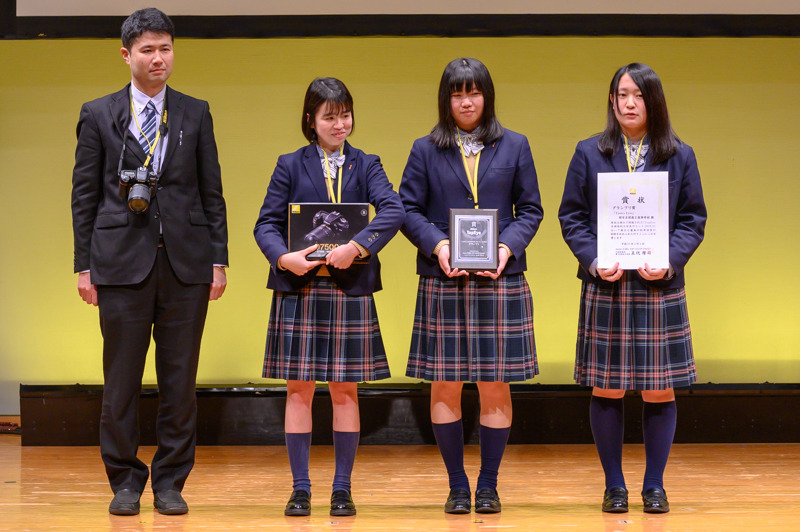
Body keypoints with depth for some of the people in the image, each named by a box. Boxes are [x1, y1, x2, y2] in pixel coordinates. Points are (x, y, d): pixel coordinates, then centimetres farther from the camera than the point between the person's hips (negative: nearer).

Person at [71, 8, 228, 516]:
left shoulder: (196, 113, 10)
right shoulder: (98, 115, 6)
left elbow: (212, 192, 10)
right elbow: (85, 195, 6)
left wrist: (219, 259, 3)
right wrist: (85, 265, 0)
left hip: (185, 264, 1)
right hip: (123, 262, -1)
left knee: (180, 379, 3)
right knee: (122, 381, 2)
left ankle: (171, 483, 12)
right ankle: (125, 482, 12)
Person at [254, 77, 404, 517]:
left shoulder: (365, 166, 7)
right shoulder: (290, 166, 7)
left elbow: (393, 211, -8)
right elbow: (266, 224, 2)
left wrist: (356, 247, -20)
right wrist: (284, 258, -16)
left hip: (350, 290, 0)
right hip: (299, 289, 0)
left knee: (345, 390, 3)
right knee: (299, 390, 1)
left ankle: (342, 489, 10)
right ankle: (300, 489, 8)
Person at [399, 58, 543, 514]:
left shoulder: (514, 147, 9)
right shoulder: (426, 150, 8)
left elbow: (530, 209, 8)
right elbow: (409, 210, 4)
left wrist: (508, 246, -9)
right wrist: (437, 244, -13)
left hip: (500, 281, 0)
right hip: (443, 282, 0)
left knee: (495, 386, 1)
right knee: (445, 386, 1)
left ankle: (488, 485, 10)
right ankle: (457, 485, 11)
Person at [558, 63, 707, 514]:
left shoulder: (680, 156, 7)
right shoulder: (589, 154, 6)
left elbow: (693, 220, 6)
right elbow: (571, 217, 5)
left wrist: (669, 261, -11)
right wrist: (594, 261, -10)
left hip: (660, 288, 0)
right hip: (605, 289, 0)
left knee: (660, 391, 1)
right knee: (607, 390, 1)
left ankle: (655, 485, 12)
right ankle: (614, 485, 12)